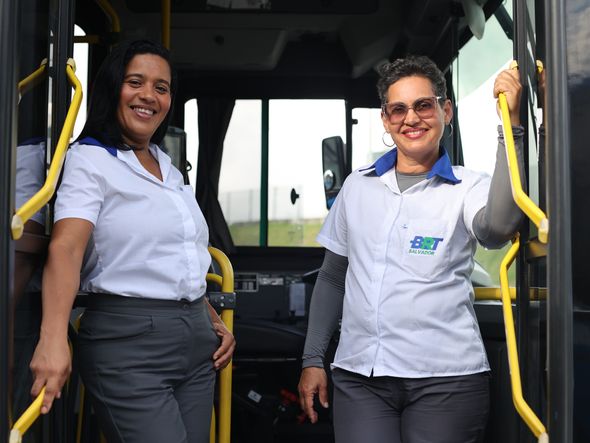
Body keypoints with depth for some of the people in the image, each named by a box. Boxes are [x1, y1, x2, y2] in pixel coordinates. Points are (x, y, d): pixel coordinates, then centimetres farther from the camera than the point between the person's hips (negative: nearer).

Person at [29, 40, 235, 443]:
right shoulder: (90, 160, -6)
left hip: (196, 339, 7)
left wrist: (214, 322, 16)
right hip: (129, 340, -7)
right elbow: (66, 248, -21)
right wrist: (54, 338, -34)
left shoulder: (168, 166, 16)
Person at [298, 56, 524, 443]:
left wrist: (511, 124, -26)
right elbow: (332, 278, 16)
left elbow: (498, 226, -24)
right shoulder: (358, 186, 10)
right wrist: (313, 359, 13)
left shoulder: (468, 188, 0)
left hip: (446, 380, -2)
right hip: (358, 376, 3)